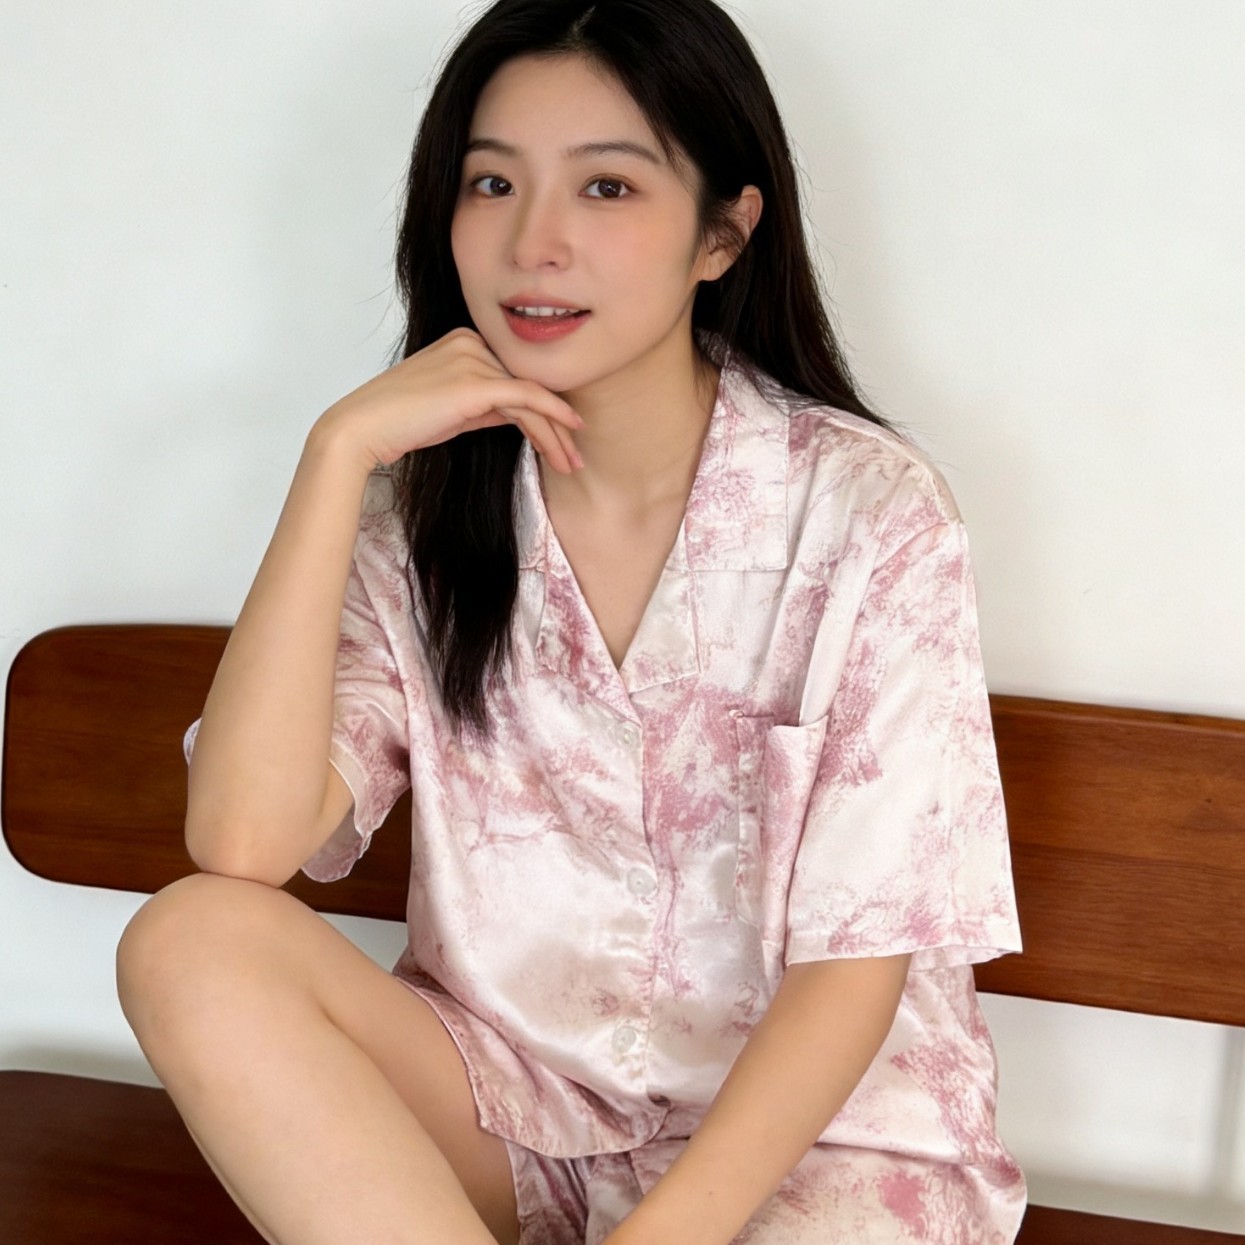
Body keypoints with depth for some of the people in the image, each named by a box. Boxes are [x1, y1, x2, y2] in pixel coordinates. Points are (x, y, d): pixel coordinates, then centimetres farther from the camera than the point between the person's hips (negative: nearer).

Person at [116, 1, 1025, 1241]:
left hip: (814, 1118, -4)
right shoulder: (423, 507, -2)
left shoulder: (867, 513, -12)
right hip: (508, 1098, 4)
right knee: (191, 942, -22)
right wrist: (338, 451, -19)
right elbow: (241, 846, -17)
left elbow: (855, 959, -12)